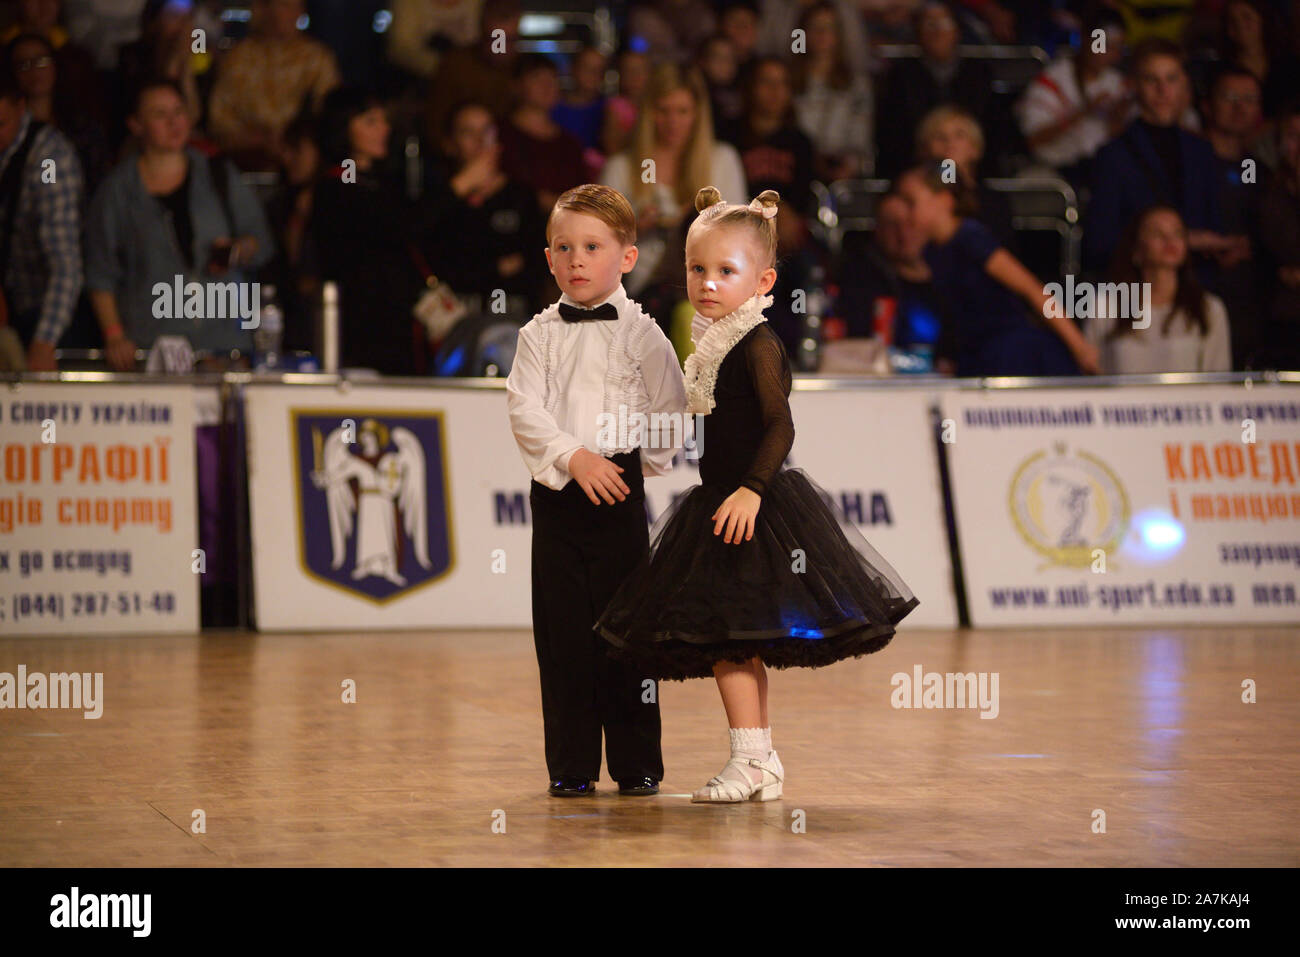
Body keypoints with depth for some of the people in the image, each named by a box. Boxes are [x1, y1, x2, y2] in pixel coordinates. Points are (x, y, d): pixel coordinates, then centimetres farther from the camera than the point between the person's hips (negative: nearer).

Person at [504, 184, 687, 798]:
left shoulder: (640, 333, 2)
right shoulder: (539, 334, 7)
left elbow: (673, 416, 2)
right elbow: (524, 408, -4)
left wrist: (631, 462, -4)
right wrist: (572, 457, -16)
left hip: (619, 493, -2)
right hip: (555, 493, 2)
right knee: (562, 631, 3)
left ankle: (637, 764, 7)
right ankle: (571, 765, 10)